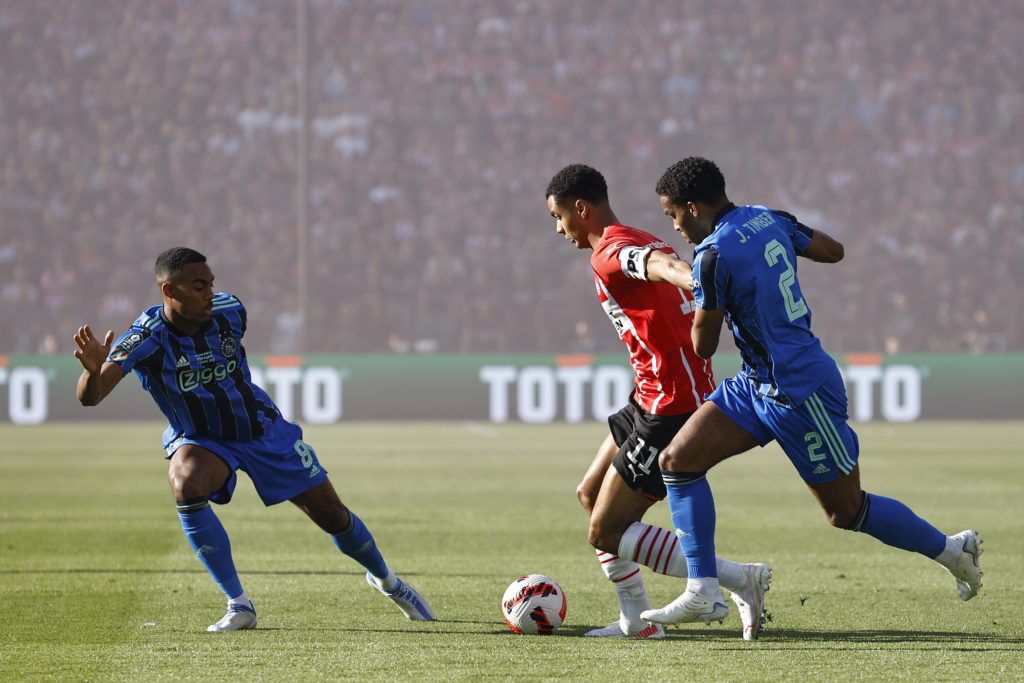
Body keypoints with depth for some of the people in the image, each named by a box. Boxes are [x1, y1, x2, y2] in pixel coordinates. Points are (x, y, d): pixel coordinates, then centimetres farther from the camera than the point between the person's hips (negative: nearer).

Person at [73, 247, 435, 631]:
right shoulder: (147, 339, -28)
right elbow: (90, 398, -41)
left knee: (332, 515, 6)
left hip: (263, 428, 3)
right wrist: (93, 371, -62)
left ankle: (384, 578, 39)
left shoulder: (229, 311, -18)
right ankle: (238, 606, -23)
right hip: (201, 440, -3)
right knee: (186, 486, -36)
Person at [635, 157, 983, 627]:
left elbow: (703, 346, -15)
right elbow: (832, 251, 18)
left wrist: (691, 288, 4)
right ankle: (704, 592, -3)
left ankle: (952, 549, 25)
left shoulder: (715, 254, -23)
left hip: (801, 392, -10)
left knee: (846, 512, 4)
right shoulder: (770, 219, 3)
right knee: (678, 460, -2)